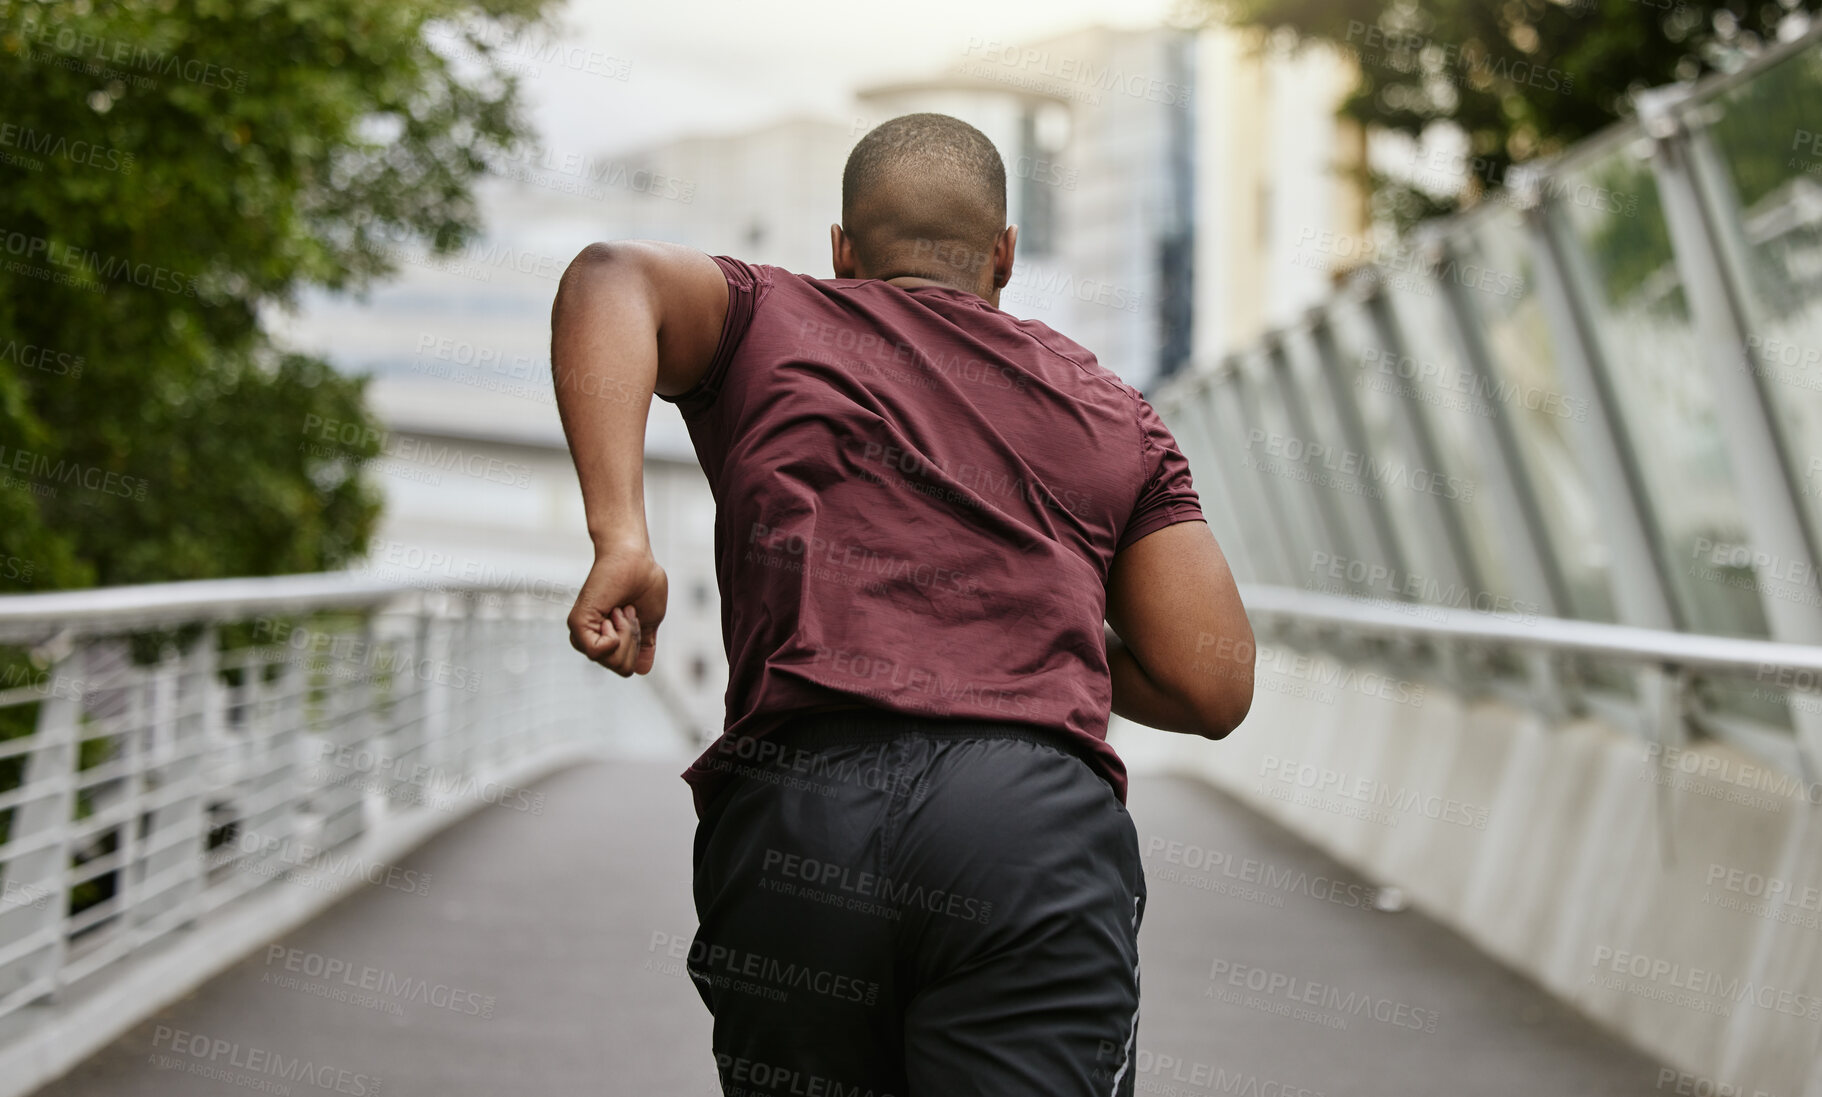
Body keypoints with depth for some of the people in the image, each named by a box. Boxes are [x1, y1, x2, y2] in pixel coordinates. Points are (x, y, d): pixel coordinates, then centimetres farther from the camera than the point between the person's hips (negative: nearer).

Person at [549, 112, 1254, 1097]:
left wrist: (619, 538, -10)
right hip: (1035, 822, 0)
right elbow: (1213, 687, 17)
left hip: (791, 809, 1)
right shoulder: (1108, 411, 25)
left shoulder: (766, 325, 22)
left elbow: (614, 276, -1)